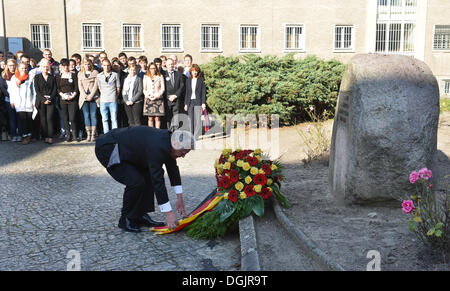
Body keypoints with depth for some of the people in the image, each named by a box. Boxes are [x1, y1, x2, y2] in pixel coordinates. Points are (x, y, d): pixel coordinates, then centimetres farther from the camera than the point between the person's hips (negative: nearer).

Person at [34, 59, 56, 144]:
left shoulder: (52, 77, 12)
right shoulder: (37, 77, 9)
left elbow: (54, 90, 7)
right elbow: (37, 90, 1)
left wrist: (50, 99, -8)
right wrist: (43, 100, -10)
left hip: (51, 101, 0)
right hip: (41, 101, 0)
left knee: (49, 118, -10)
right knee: (43, 119, -2)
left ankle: (50, 137, -10)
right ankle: (45, 137, 1)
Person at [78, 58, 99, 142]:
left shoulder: (95, 72, 9)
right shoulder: (80, 74, 16)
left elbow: (96, 85, 1)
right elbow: (80, 86, 8)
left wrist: (91, 95, -9)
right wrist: (85, 95, -6)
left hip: (93, 97, -2)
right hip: (84, 97, 2)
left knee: (93, 115, -6)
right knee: (86, 115, -4)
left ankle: (93, 134, -5)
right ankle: (88, 134, -3)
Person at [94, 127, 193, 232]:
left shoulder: (168, 139, -3)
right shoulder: (156, 147, -32)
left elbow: (173, 169, 8)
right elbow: (158, 181, -33)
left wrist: (180, 198, 9)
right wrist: (168, 213, -30)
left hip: (123, 148, 10)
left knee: (148, 177, 7)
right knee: (136, 182, -20)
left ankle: (140, 216, 13)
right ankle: (126, 220, -1)